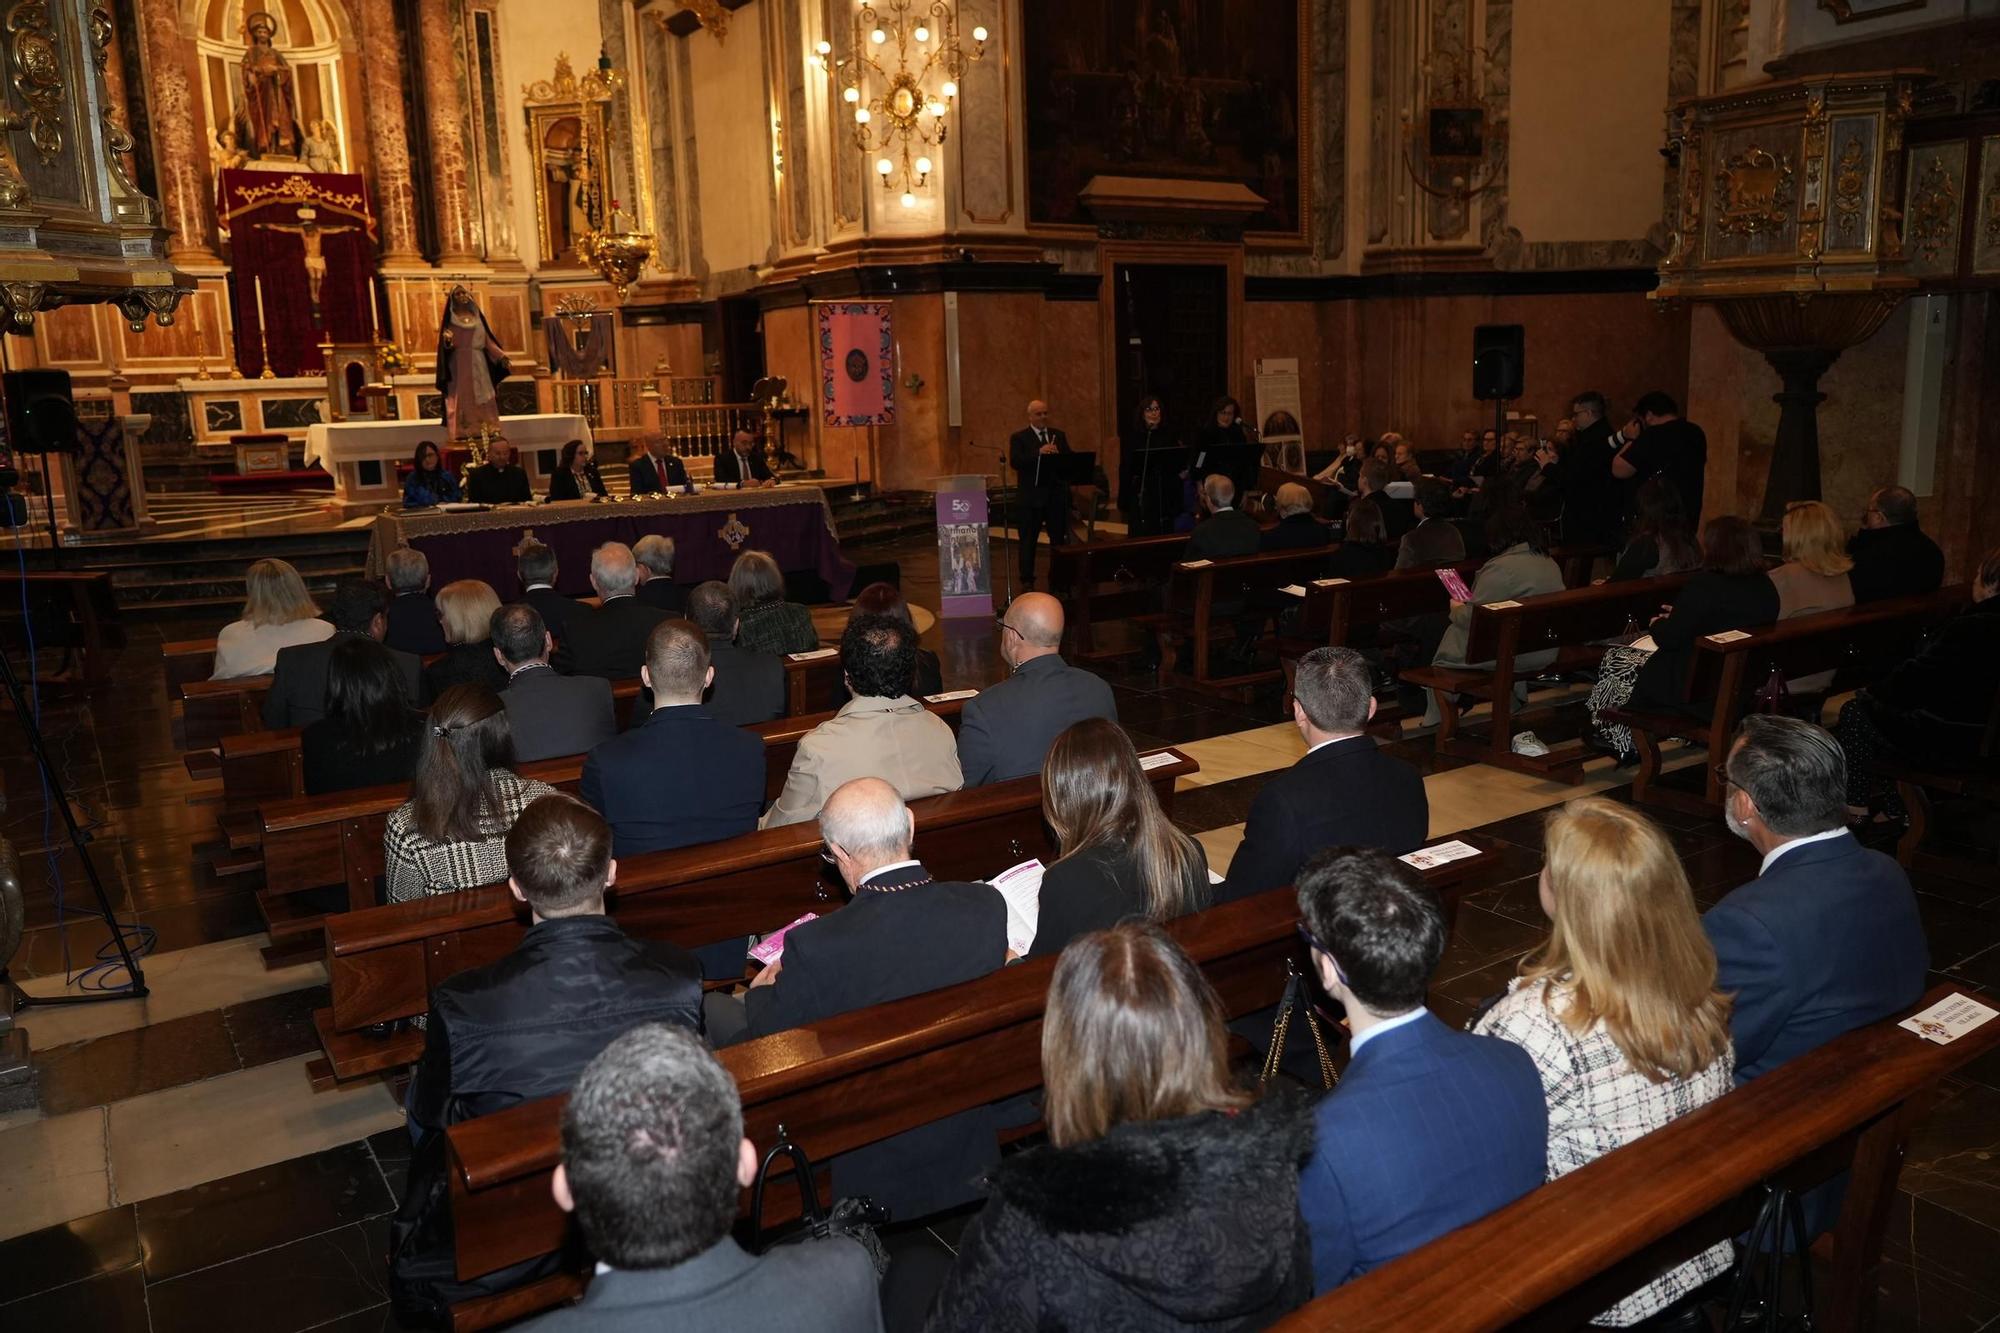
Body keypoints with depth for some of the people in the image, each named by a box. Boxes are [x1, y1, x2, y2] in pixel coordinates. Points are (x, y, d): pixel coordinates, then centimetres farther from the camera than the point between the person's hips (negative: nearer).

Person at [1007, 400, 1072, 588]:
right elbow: (1014, 462, -15)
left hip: (1056, 495, 4)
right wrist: (1039, 452, -25)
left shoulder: (1059, 436, 13)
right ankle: (1027, 580, 8)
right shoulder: (1019, 437, -1)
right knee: (1028, 540, 1)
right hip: (1031, 496, -4)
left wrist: (1058, 455, -15)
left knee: (1059, 538, 8)